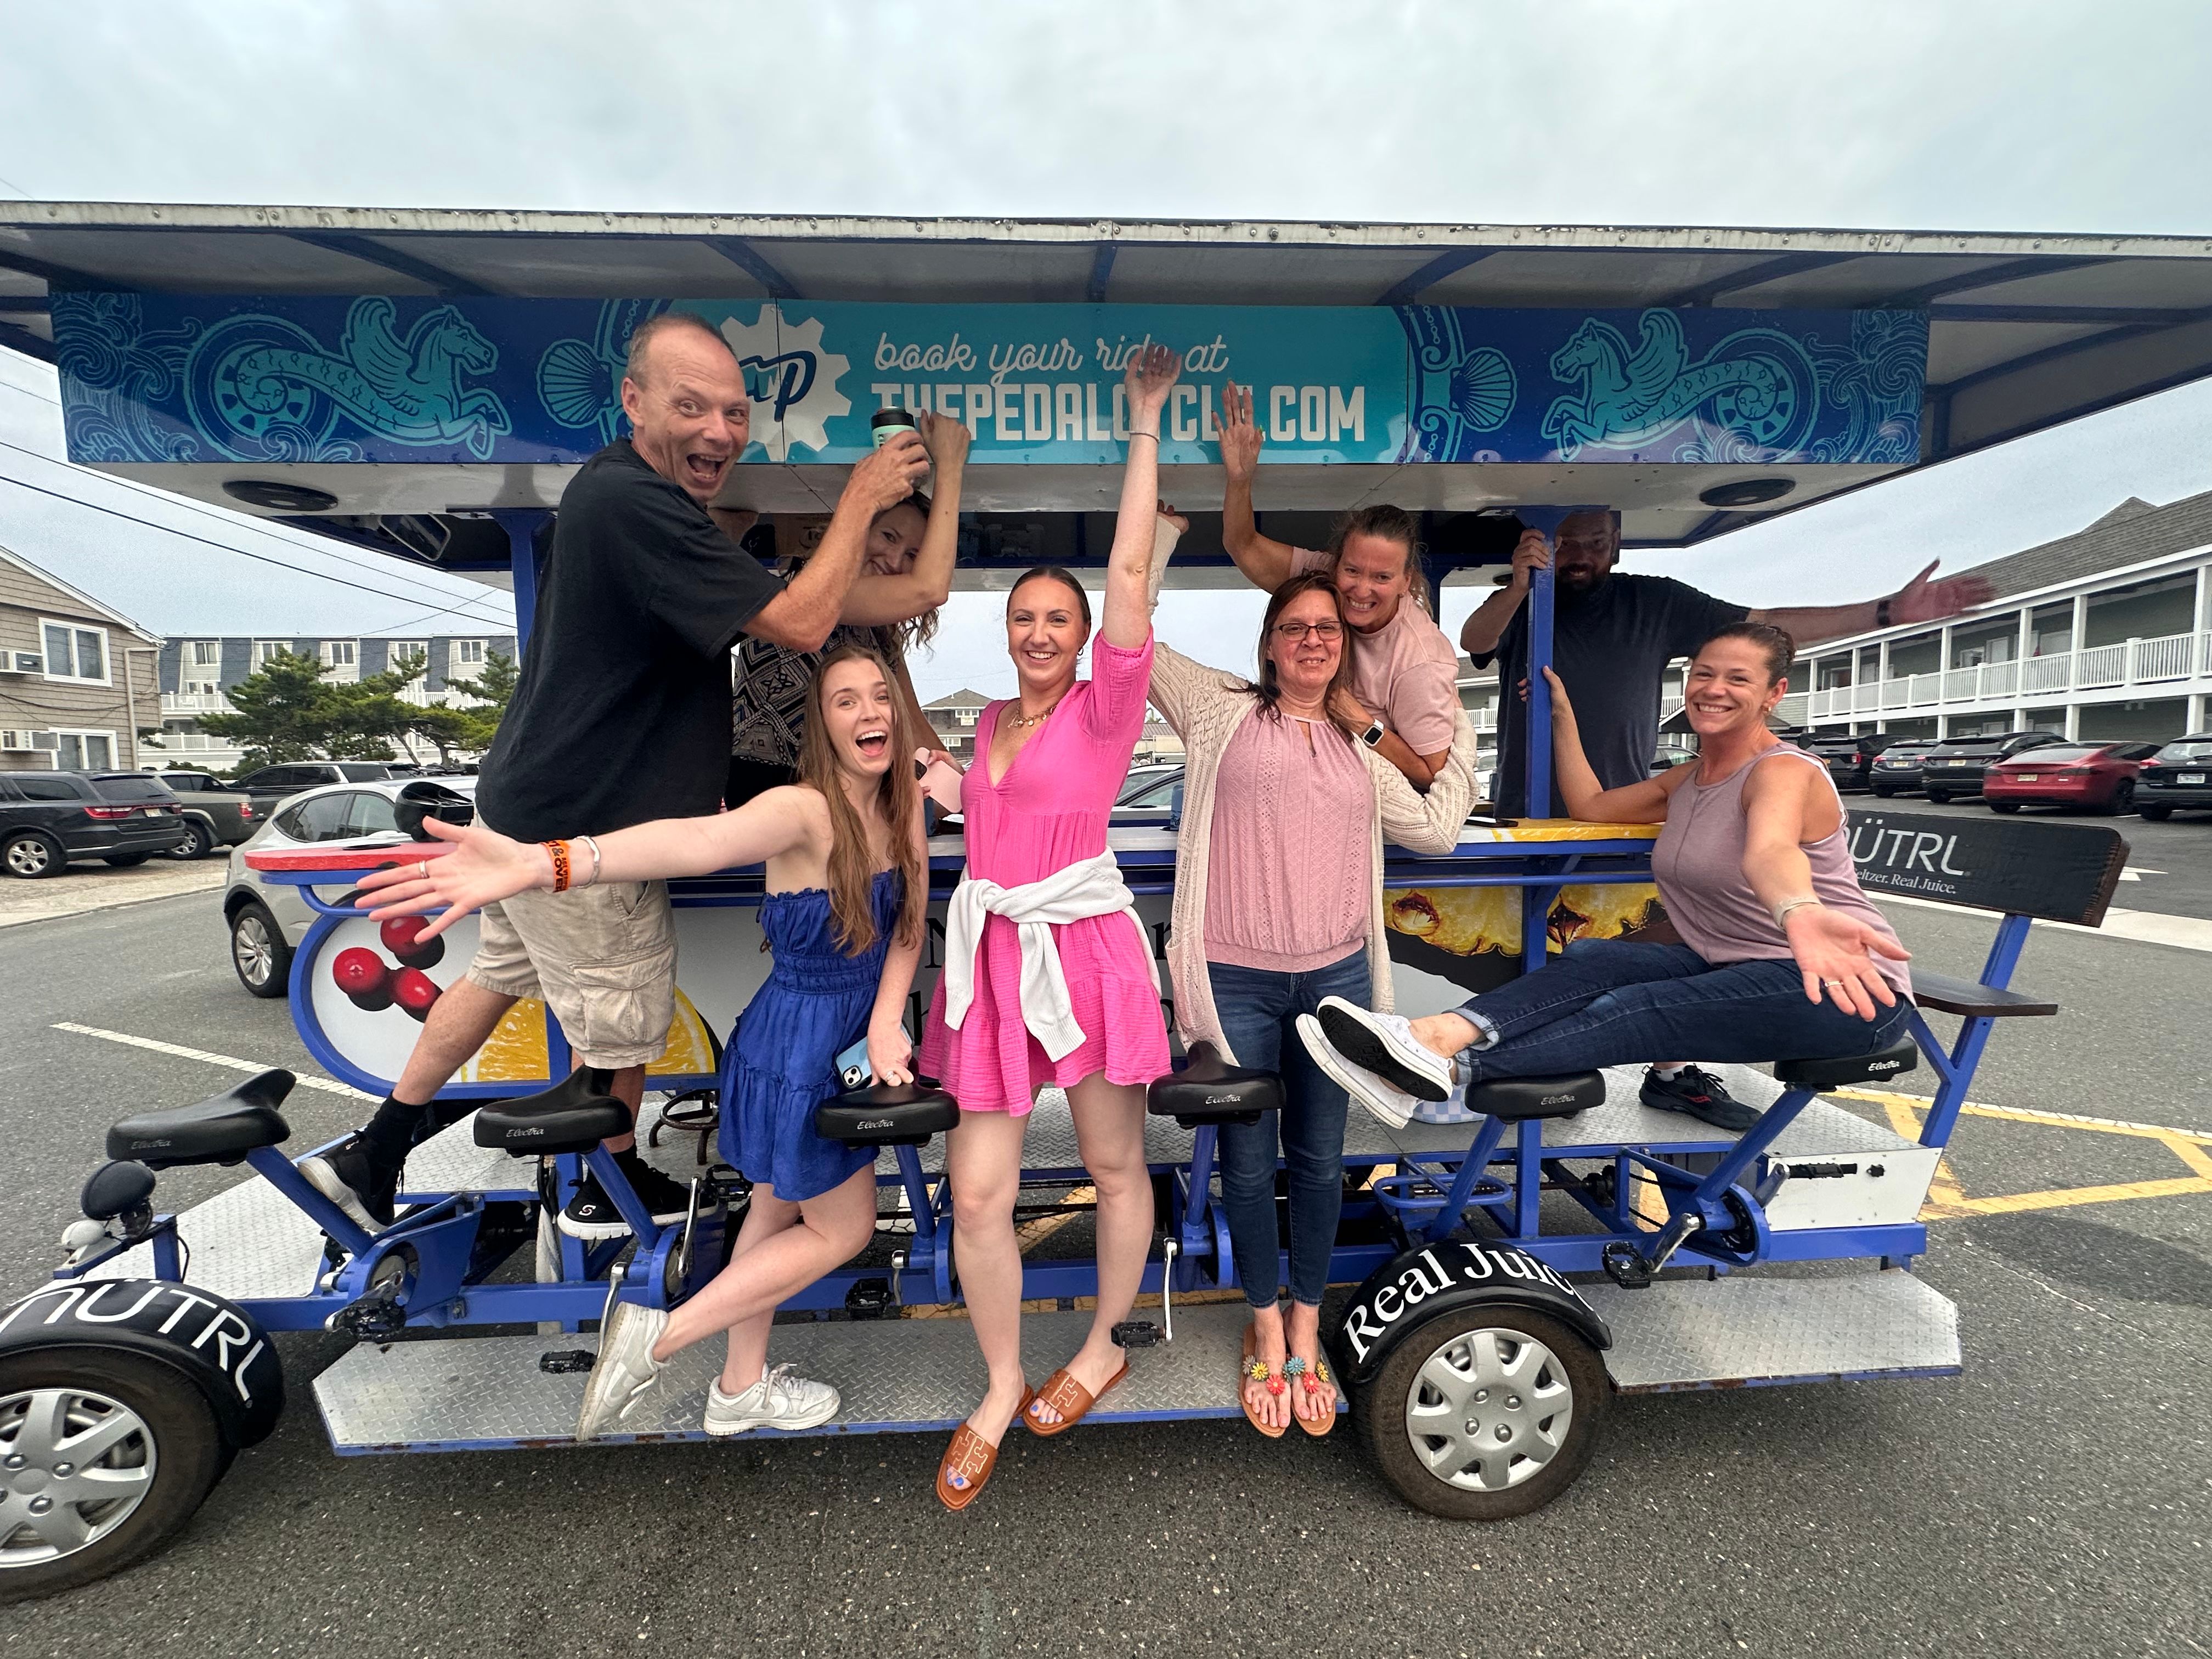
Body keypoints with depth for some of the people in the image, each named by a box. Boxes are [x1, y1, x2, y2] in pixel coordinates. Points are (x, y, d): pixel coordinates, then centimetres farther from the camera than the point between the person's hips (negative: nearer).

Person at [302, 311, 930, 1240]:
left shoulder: (615, 483, 8)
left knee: (500, 973, 27)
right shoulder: (637, 508, -27)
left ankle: (370, 1158, 43)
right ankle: (614, 1190, 37)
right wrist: (861, 500, -18)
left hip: (533, 803, 10)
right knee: (623, 1024, 11)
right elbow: (801, 624, -28)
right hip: (582, 832, -10)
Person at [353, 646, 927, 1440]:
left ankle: (740, 1389, 44)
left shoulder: (904, 804, -4)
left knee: (778, 1210, 22)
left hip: (849, 1042, 8)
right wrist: (538, 864, -61)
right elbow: (700, 840, -45)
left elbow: (910, 922, -6)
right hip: (797, 1053, -8)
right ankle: (658, 1338, 23)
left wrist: (885, 1023, -21)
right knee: (843, 1230, 10)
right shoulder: (803, 810, -26)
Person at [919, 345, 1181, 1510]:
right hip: (990, 957, 5)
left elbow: (1130, 568, -10)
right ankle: (1001, 1391, 28)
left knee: (1115, 1165, 12)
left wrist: (1145, 424, -8)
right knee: (976, 1194, 5)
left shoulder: (1104, 708, -2)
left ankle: (1103, 1348, 37)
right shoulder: (987, 723, 14)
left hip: (1085, 953, -4)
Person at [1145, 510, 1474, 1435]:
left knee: (1319, 1160, 14)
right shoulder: (1221, 709, 5)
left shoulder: (1362, 752, 16)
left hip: (1336, 977, 3)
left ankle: (1306, 1330, 34)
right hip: (1237, 980, -3)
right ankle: (1266, 1331, 32)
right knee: (1249, 1164, 9)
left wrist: (1462, 735, 16)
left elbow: (1435, 829, 15)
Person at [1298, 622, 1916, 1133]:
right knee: (1594, 959, -20)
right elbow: (1590, 806, 15)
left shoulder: (1784, 772, -16)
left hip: (1844, 990, -7)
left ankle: (1446, 1070, -37)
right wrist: (1562, 713, 16)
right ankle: (1440, 1034, -39)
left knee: (1634, 1013, -30)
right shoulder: (1687, 781, 13)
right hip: (1736, 969, 7)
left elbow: (1769, 850, -38)